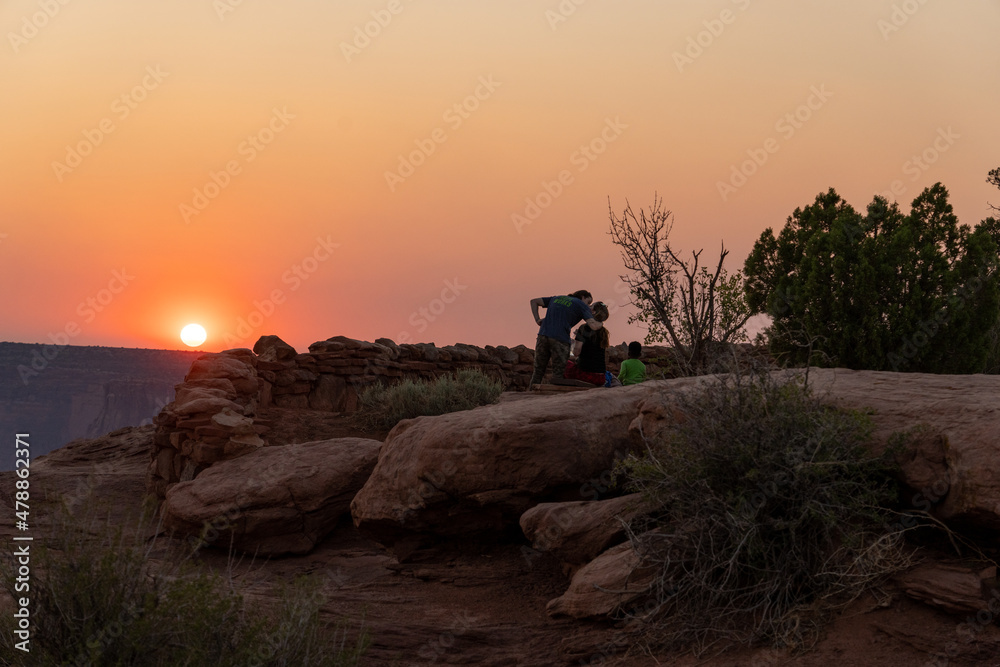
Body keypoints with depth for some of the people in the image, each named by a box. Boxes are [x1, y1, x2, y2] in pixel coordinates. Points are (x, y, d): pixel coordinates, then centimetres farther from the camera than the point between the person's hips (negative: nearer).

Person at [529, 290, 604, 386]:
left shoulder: (556, 298, 27)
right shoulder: (582, 305, 10)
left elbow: (534, 301, 29)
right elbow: (593, 326, -3)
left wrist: (537, 320, 18)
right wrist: (600, 324, 19)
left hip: (543, 336, 5)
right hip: (560, 339, -5)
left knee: (538, 371, 12)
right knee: (558, 374, 4)